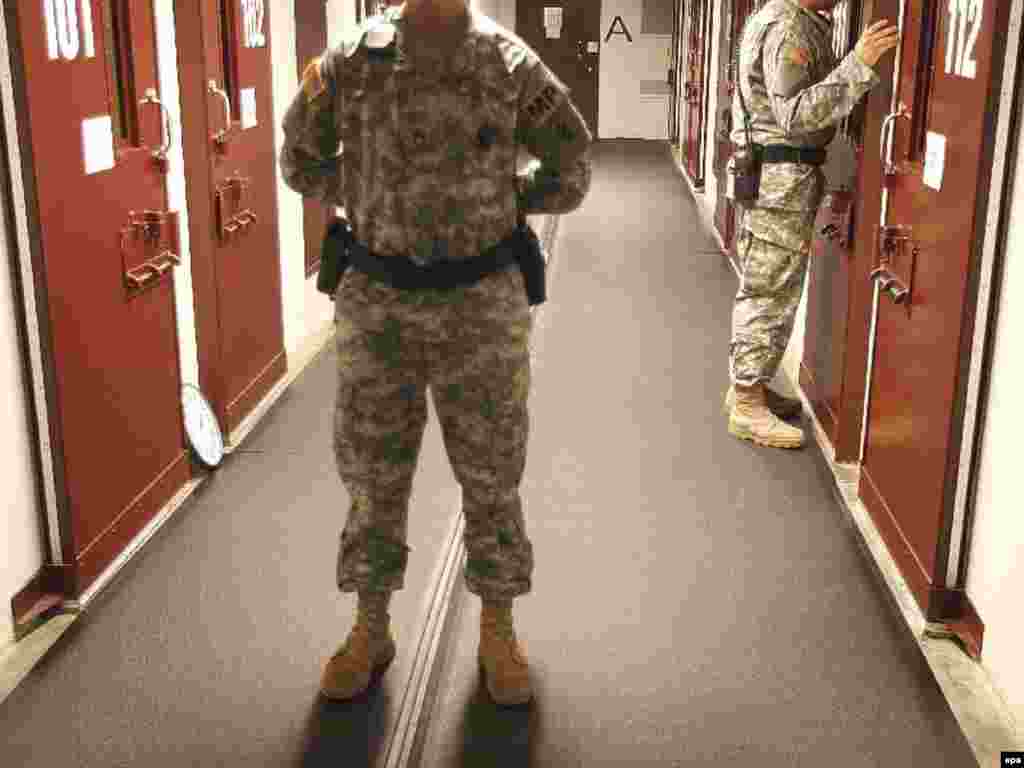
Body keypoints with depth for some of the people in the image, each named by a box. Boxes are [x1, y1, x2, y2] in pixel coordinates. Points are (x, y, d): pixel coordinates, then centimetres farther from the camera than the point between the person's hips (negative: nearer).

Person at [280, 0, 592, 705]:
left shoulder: (512, 64, -3)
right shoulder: (351, 60, 0)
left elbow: (570, 176, 6)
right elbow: (301, 160, 13)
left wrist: (483, 199, 4)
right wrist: (375, 199, 5)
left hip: (479, 303, -1)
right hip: (378, 303, 1)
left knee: (490, 474, 8)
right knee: (373, 473, 9)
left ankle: (498, 636, 26)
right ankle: (370, 633, 28)